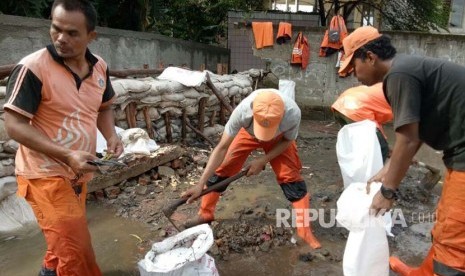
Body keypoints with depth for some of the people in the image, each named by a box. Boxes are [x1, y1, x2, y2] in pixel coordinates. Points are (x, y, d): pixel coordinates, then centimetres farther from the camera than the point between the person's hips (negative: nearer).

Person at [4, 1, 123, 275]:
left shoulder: (100, 67, -2)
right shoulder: (33, 68, -20)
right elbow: (15, 125, -18)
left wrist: (111, 136, -7)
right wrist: (66, 155, -27)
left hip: (78, 173, 7)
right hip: (45, 173, -6)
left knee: (66, 238, 27)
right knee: (76, 250, -4)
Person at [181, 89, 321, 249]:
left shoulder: (293, 113, -42)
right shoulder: (243, 111, -43)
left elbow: (287, 141, -17)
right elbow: (222, 148, -34)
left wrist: (262, 160, -25)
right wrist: (200, 184, -36)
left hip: (279, 139, 0)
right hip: (248, 133, 1)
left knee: (291, 177, -12)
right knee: (221, 169, -3)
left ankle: (305, 231, 2)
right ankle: (205, 214, 18)